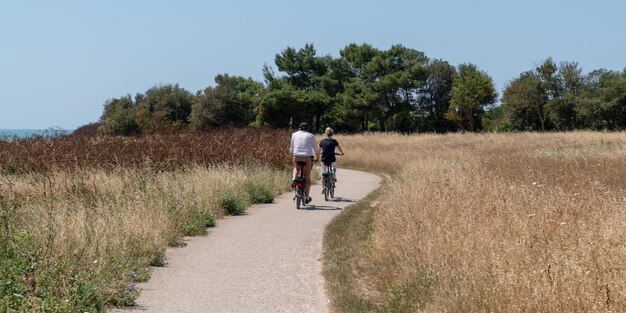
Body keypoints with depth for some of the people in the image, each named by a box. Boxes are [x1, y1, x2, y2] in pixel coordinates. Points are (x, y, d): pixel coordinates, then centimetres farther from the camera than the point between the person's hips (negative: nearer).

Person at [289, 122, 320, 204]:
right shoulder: (310, 136, 10)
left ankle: (294, 178, 4)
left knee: (296, 168, 33)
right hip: (307, 157, -1)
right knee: (307, 177, 9)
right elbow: (316, 149, 17)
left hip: (296, 156, 1)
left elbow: (291, 149, 19)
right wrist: (317, 157, 33)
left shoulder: (294, 134, 13)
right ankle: (306, 197, 9)